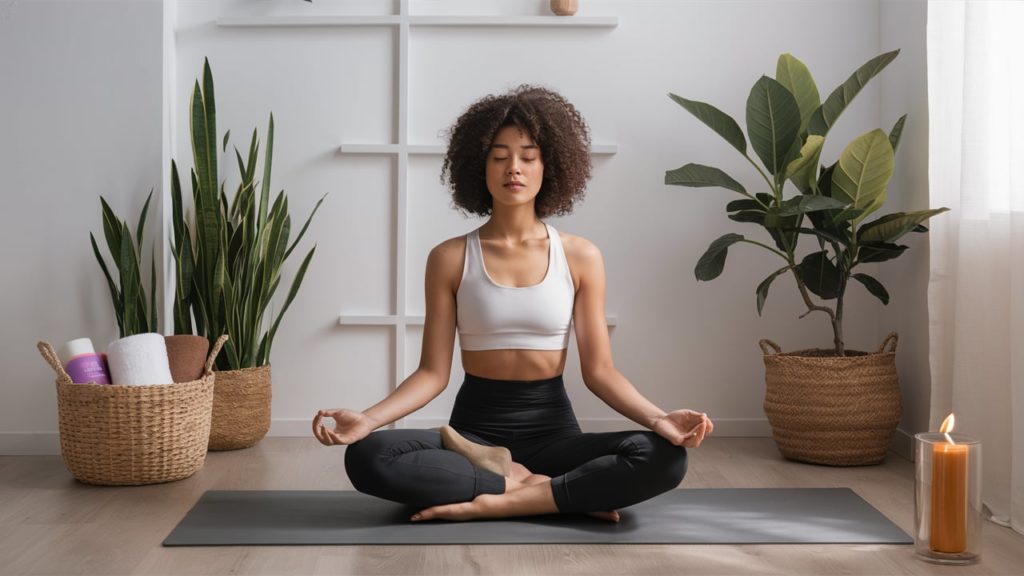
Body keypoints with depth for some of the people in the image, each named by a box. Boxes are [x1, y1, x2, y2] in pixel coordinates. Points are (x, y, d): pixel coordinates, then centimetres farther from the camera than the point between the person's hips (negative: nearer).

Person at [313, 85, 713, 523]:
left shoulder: (581, 257, 1)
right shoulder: (450, 258, 0)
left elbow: (599, 370, 0)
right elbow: (433, 372, -2)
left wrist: (658, 419, -18)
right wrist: (367, 419, -19)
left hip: (552, 427, 0)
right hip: (474, 427, 0)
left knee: (663, 457, -29)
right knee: (366, 457, -30)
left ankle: (490, 502, -23)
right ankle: (531, 487, -21)